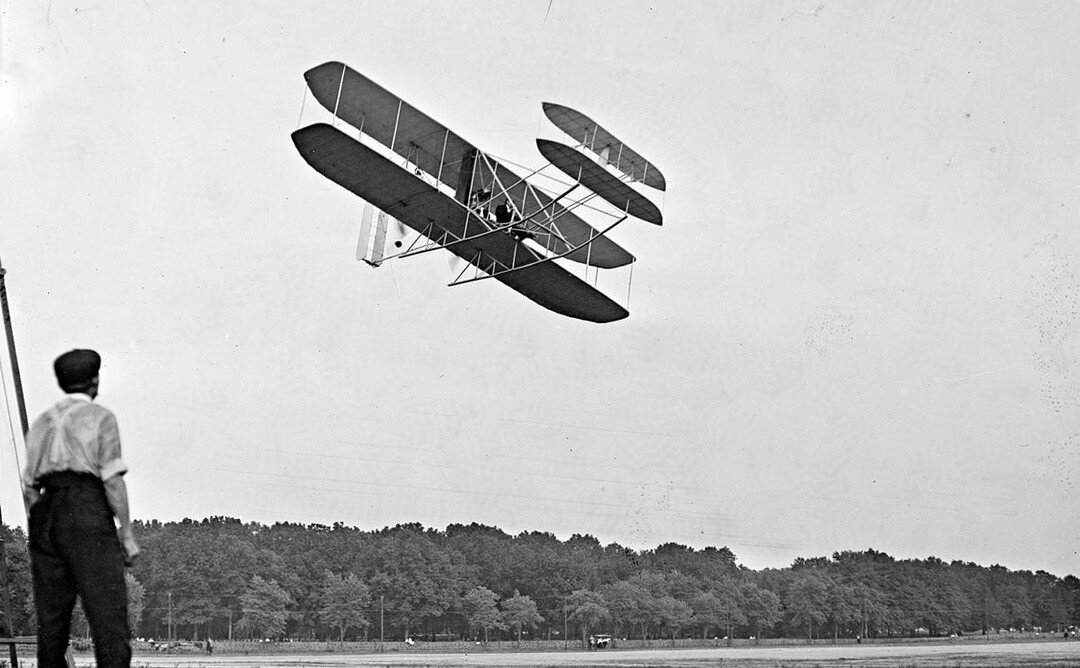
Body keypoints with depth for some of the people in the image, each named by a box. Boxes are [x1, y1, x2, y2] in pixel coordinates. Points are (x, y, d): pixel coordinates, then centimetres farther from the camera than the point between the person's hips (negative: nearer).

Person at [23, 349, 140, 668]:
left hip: (45, 515, 6)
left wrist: (39, 543, 19)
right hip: (87, 514, -6)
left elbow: (29, 486, 16)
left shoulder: (41, 423, 19)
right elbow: (112, 479, -8)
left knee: (51, 617, 6)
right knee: (108, 609, -11)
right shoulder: (100, 417, 2)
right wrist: (127, 533, -5)